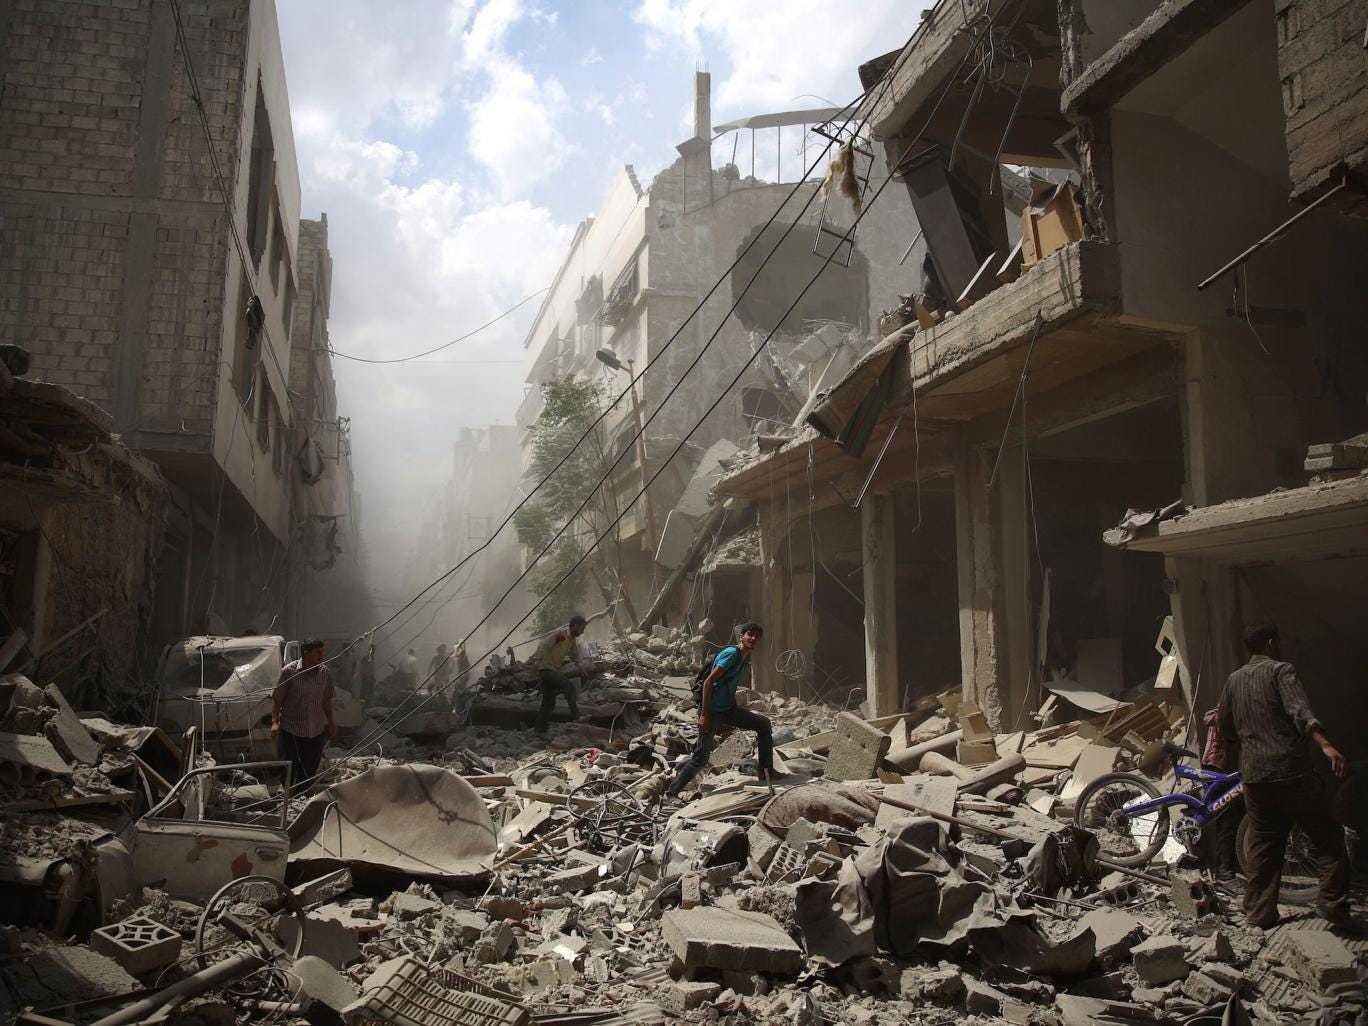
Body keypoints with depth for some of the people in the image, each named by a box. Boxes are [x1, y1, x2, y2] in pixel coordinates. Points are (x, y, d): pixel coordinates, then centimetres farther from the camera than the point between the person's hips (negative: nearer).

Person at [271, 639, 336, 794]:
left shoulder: (325, 673, 1)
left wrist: (331, 723, 13)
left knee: (309, 771, 11)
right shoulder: (289, 671, -11)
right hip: (290, 730, -4)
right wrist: (275, 721, -16)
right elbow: (276, 698, -7)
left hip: (316, 733, 4)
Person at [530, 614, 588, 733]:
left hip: (554, 670, 10)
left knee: (549, 702, 13)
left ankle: (539, 730, 21)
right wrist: (537, 661, -38)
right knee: (568, 685, -23)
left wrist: (581, 666, 2)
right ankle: (576, 717, -22)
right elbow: (543, 646, -27)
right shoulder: (560, 634, -18)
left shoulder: (572, 640, 10)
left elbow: (575, 656, 20)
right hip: (546, 669, -10)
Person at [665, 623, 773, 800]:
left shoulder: (746, 658, 10)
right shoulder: (732, 653, -17)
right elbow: (708, 682, -22)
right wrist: (704, 715, -24)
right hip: (712, 711, -9)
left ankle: (767, 774, 12)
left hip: (728, 708, 9)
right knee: (701, 758, -7)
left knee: (764, 725, 8)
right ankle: (671, 793, 3)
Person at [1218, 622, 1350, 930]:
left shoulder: (1234, 680, 15)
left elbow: (1226, 730, 21)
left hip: (1254, 776, 6)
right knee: (1329, 838, 7)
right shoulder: (1281, 670, -2)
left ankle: (1259, 913, 12)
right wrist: (1326, 745, -33)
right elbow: (1300, 710, -21)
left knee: (1262, 847, 11)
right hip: (1291, 771, -5)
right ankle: (1332, 902, 1)